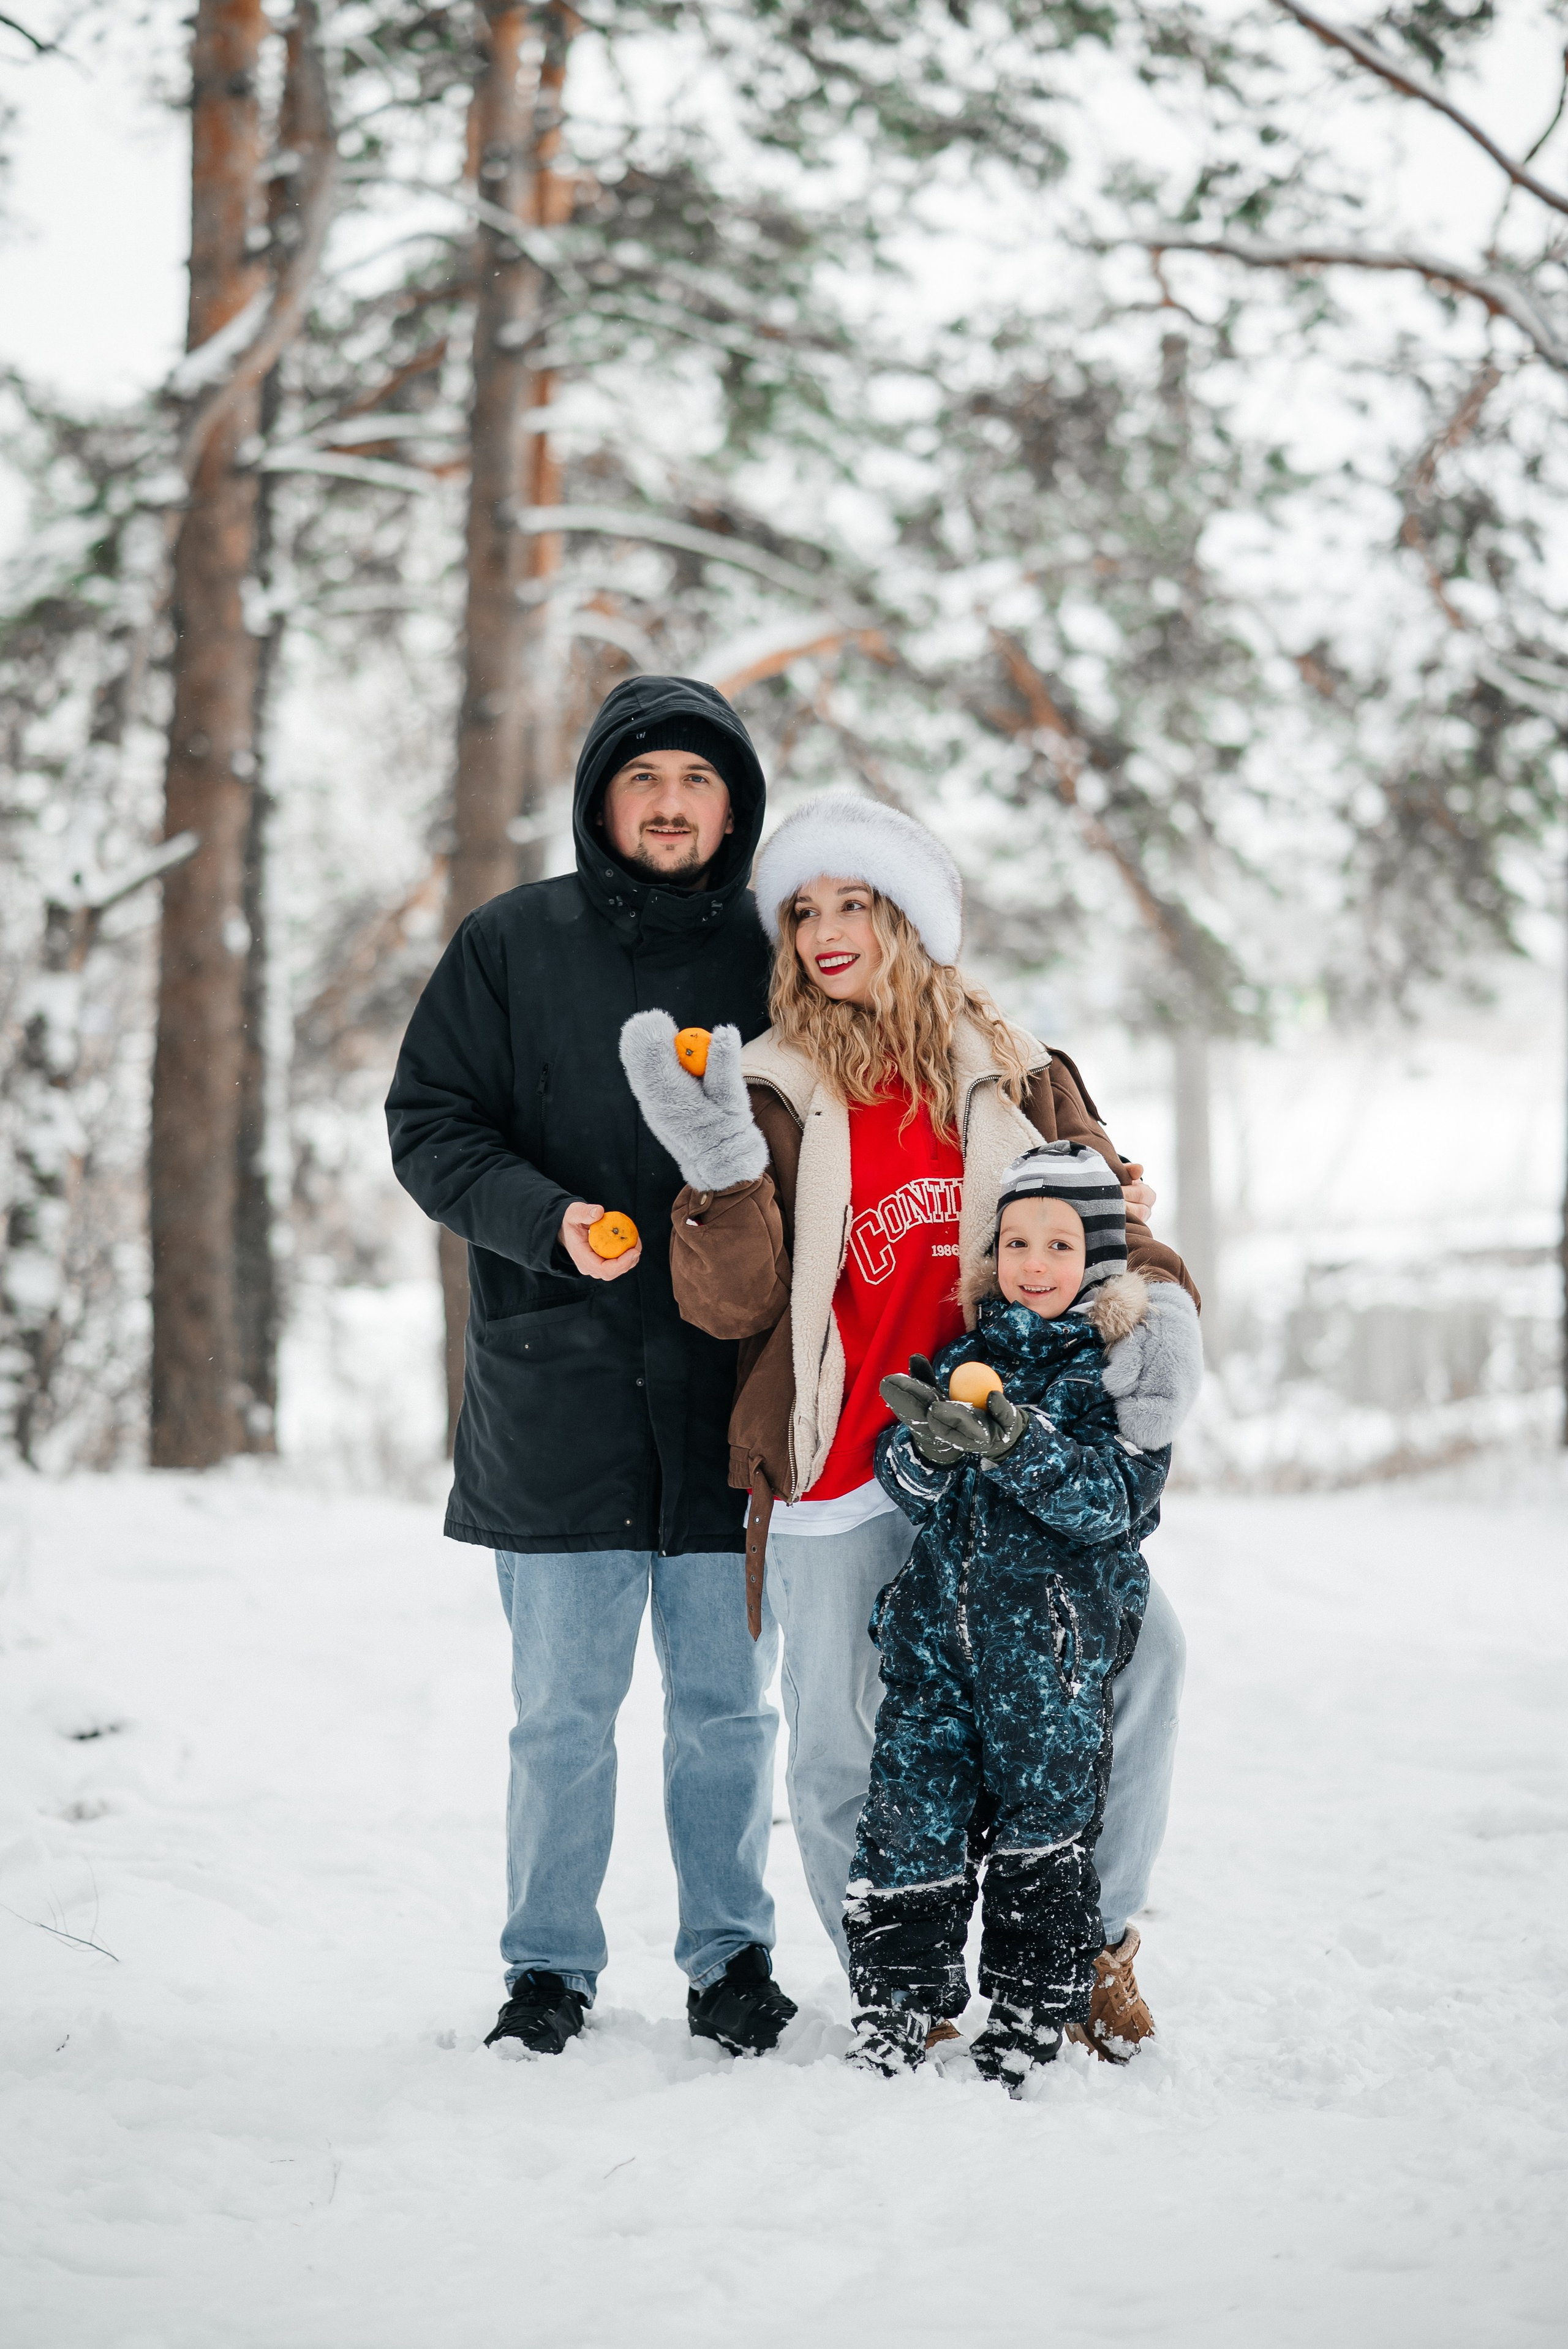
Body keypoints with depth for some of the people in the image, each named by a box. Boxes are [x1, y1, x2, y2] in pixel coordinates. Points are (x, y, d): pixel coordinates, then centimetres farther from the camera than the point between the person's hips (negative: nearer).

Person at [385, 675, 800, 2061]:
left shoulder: (775, 954, 6)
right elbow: (431, 1123, 1)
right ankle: (551, 1963, 20)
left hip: (730, 1389, 1)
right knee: (564, 1708, 6)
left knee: (727, 1703, 9)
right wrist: (544, 1218, -16)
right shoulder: (512, 944, 3)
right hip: (559, 1388, -1)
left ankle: (731, 1954, 23)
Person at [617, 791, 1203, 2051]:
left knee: (1138, 1645, -16)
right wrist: (718, 1162, -20)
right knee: (843, 1745, 0)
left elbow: (1107, 1216, 6)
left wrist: (1161, 1311, -16)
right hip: (838, 1480, -1)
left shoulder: (1012, 1078, 10)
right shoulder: (775, 1095, 5)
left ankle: (1095, 1935, 3)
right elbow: (732, 1305, -3)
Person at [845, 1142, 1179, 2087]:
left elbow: (1114, 1495, -13)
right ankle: (896, 2005, 7)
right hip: (941, 1615, 4)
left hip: (1058, 1633, -4)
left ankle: (1033, 2015, 11)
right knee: (911, 1807, 0)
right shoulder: (965, 1355, 13)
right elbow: (905, 1482, 9)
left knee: (1044, 1815, 1)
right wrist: (928, 1449, -15)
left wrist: (1015, 1445, -27)